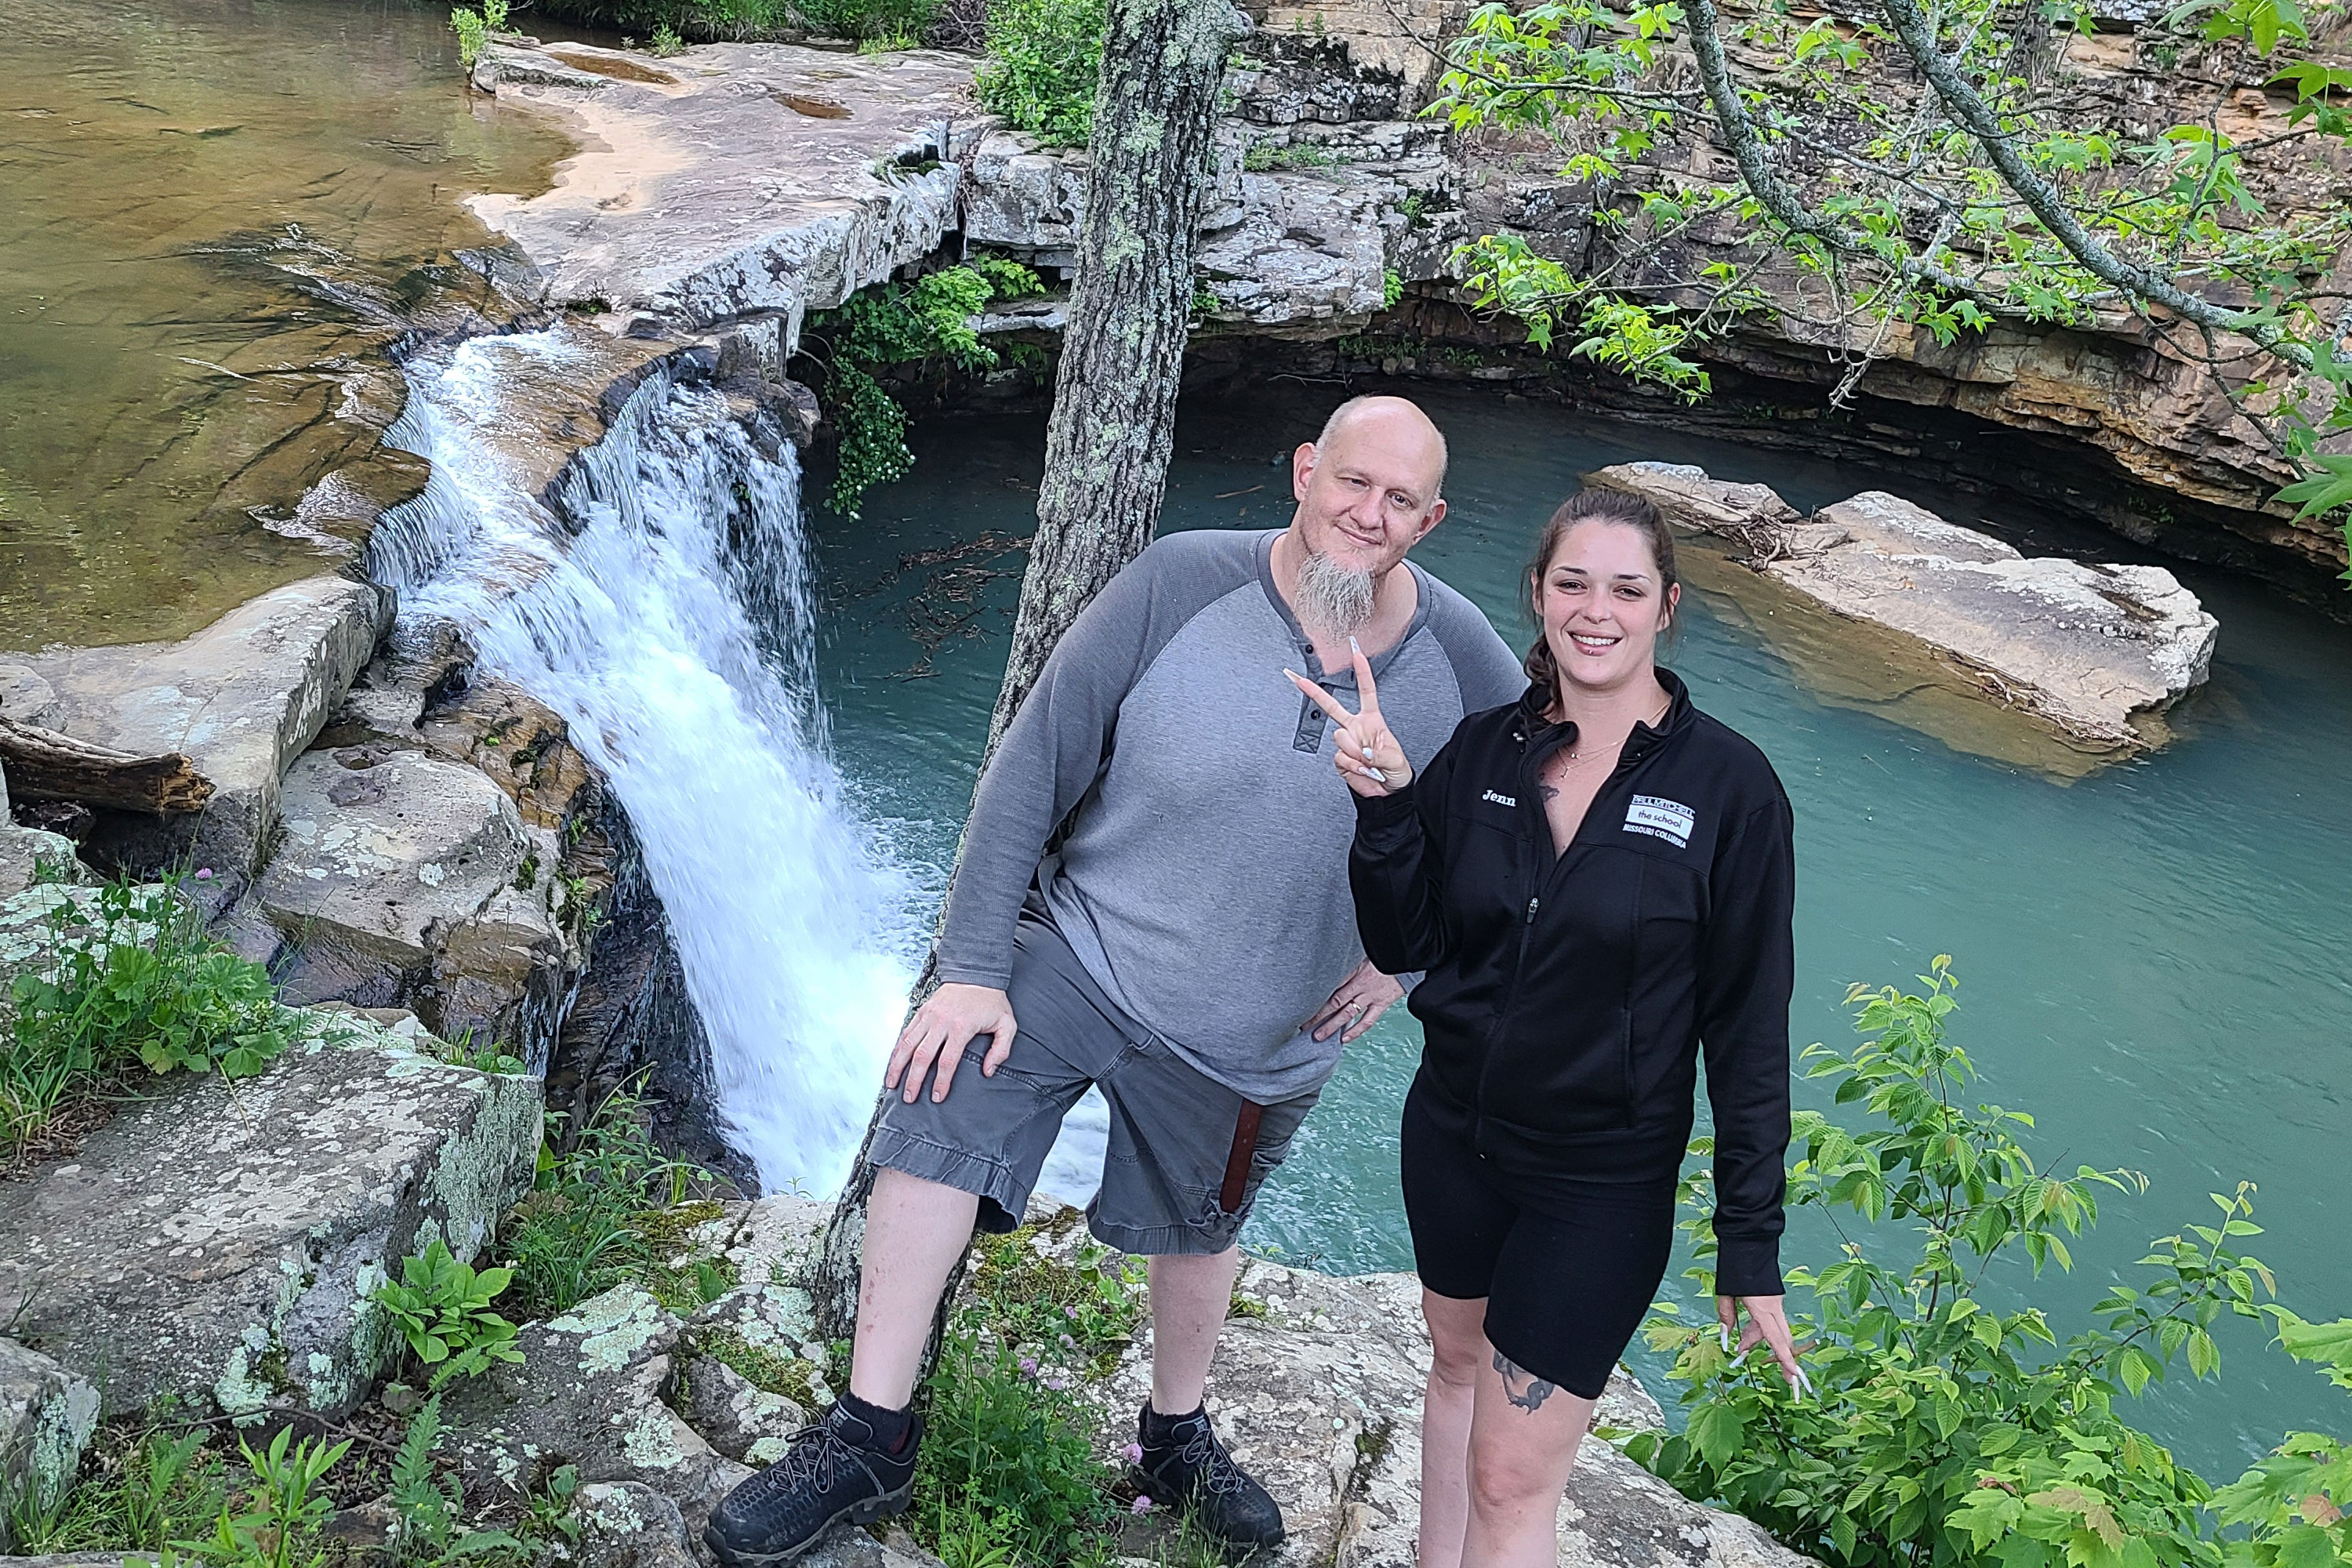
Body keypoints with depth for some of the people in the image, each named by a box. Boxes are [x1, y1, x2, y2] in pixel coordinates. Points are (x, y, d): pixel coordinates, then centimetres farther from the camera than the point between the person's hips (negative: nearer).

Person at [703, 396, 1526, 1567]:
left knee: (1198, 1228, 20)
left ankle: (1176, 1438, 47)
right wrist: (972, 971, -18)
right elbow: (1030, 771, -16)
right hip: (1082, 946, -2)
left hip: (1259, 1029, 2)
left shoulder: (1462, 661, -12)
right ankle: (870, 1438, -2)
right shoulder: (1179, 588, -20)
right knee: (938, 1113, -19)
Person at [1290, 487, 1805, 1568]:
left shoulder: (1727, 786, -14)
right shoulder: (1484, 751, -4)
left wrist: (1752, 1245, -10)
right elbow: (1404, 945, -2)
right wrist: (1386, 805, -19)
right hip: (1452, 1134, 4)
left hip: (1604, 1180, -4)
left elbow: (1748, 1025, -11)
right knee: (1459, 1359, 25)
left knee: (1511, 1477, 2)